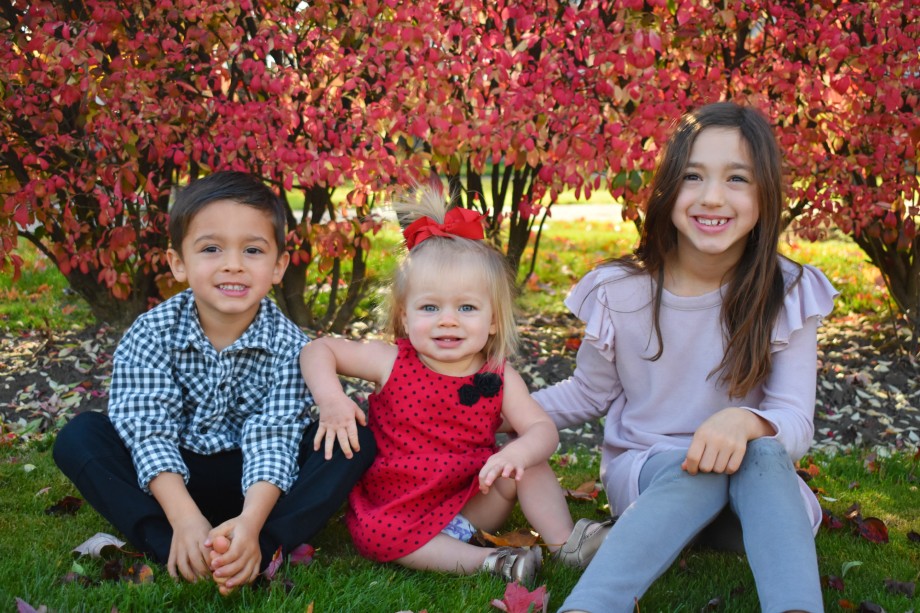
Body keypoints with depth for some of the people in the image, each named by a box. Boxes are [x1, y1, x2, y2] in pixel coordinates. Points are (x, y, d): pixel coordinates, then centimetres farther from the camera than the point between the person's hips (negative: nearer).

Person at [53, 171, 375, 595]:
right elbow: (149, 430, -21)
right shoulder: (151, 335, -15)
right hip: (176, 477, 1)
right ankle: (176, 553, -30)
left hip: (251, 480, 0)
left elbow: (272, 437, -22)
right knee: (79, 437, -22)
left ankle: (259, 551, -34)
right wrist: (185, 519, -35)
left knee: (355, 439, -22)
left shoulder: (287, 344, -15)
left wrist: (251, 521, -40)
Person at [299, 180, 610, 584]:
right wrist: (330, 399, -23)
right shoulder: (393, 362, -11)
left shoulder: (498, 378, -8)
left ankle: (564, 544, -13)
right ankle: (483, 560, -29)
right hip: (397, 508, -1)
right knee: (374, 534, -32)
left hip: (470, 500, 1)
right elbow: (317, 350, -3)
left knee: (530, 464, -18)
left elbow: (543, 430, -15)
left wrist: (518, 451, -39)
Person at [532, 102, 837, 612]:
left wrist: (744, 421, -37)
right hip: (641, 472, 0)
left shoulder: (787, 296, -9)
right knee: (694, 469, -35)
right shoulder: (619, 292, -8)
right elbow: (588, 395, 8)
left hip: (748, 486, 1)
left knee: (762, 451, -34)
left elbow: (796, 423, -15)